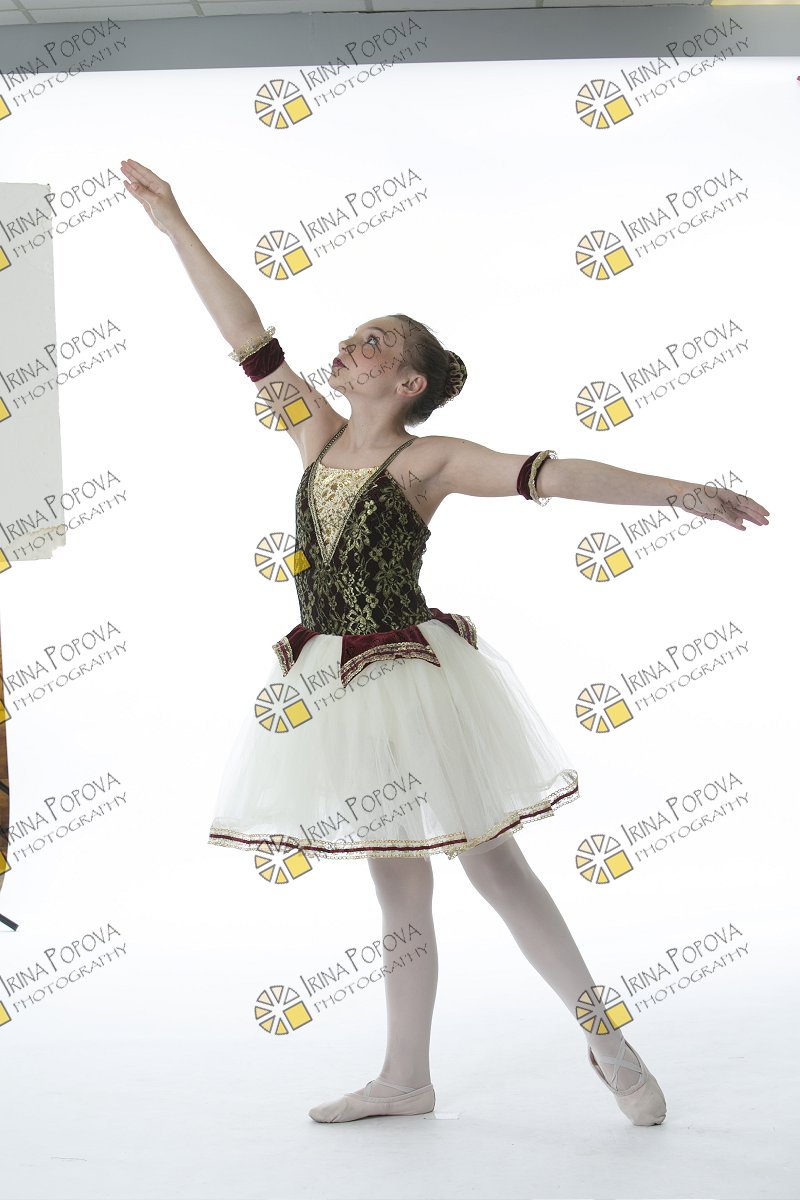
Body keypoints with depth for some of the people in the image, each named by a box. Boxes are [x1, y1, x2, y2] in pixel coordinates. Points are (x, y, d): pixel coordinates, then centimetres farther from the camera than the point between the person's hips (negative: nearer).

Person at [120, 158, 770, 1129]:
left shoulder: (429, 462, -8)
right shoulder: (319, 435, 8)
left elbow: (549, 475, -17)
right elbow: (248, 337, 9)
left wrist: (680, 492, -24)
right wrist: (176, 227, 11)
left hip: (413, 678, -5)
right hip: (336, 688, 5)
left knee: (490, 861, -1)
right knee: (396, 885, 12)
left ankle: (605, 1038, 12)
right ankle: (405, 1079, 21)